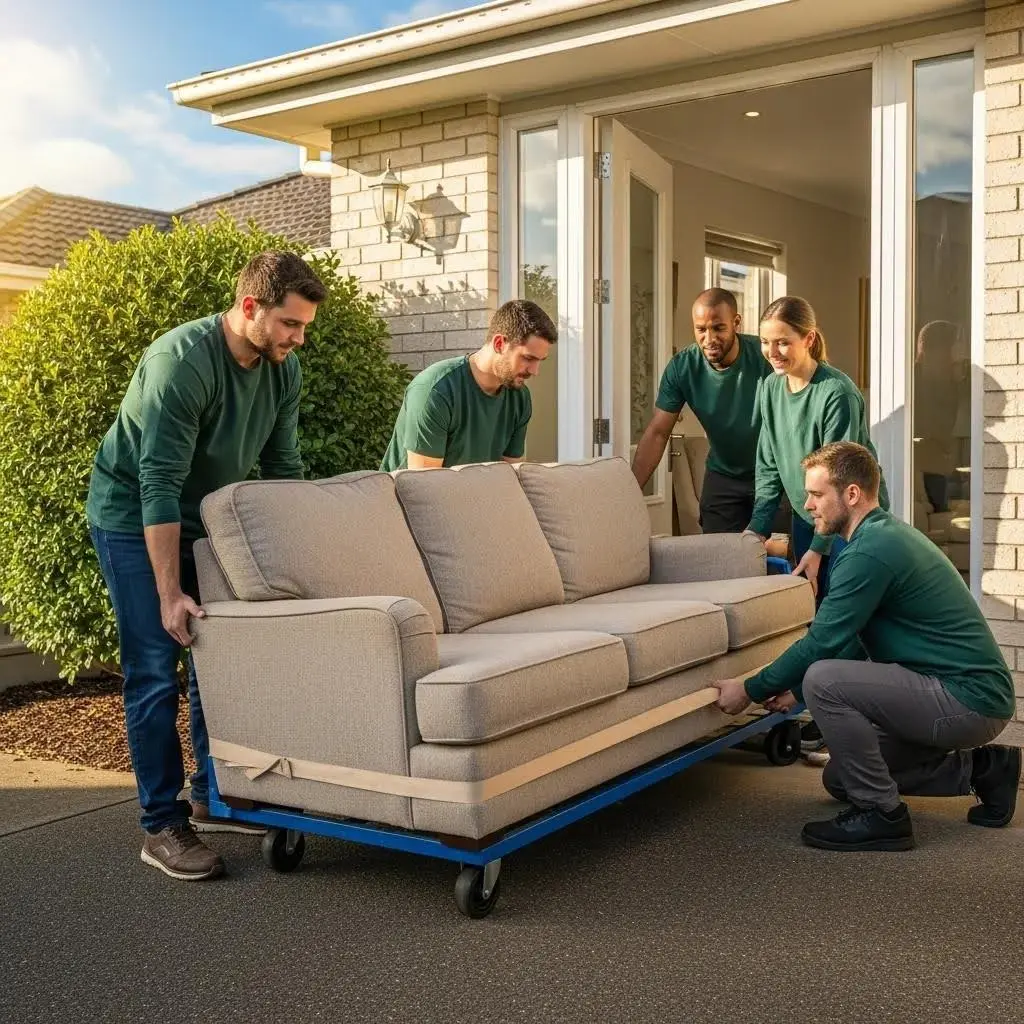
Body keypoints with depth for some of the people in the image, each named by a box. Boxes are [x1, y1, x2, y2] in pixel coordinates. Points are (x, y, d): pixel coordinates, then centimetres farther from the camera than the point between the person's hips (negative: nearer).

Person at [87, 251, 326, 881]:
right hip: (133, 518, -7)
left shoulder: (283, 369, -9)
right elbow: (158, 485, -31)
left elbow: (284, 467, 2)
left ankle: (213, 798, 21)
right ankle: (163, 827, 0)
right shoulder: (181, 360, -30)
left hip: (205, 520, 7)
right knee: (155, 673, -8)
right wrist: (170, 595, -32)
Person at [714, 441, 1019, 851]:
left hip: (969, 701, -10)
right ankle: (980, 768, 19)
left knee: (824, 681, -24)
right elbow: (848, 644, 18)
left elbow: (822, 643, -19)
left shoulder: (870, 552, -20)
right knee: (840, 779, 17)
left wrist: (751, 691, -8)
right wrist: (795, 690, 12)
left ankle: (881, 816, -11)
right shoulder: (885, 533, 12)